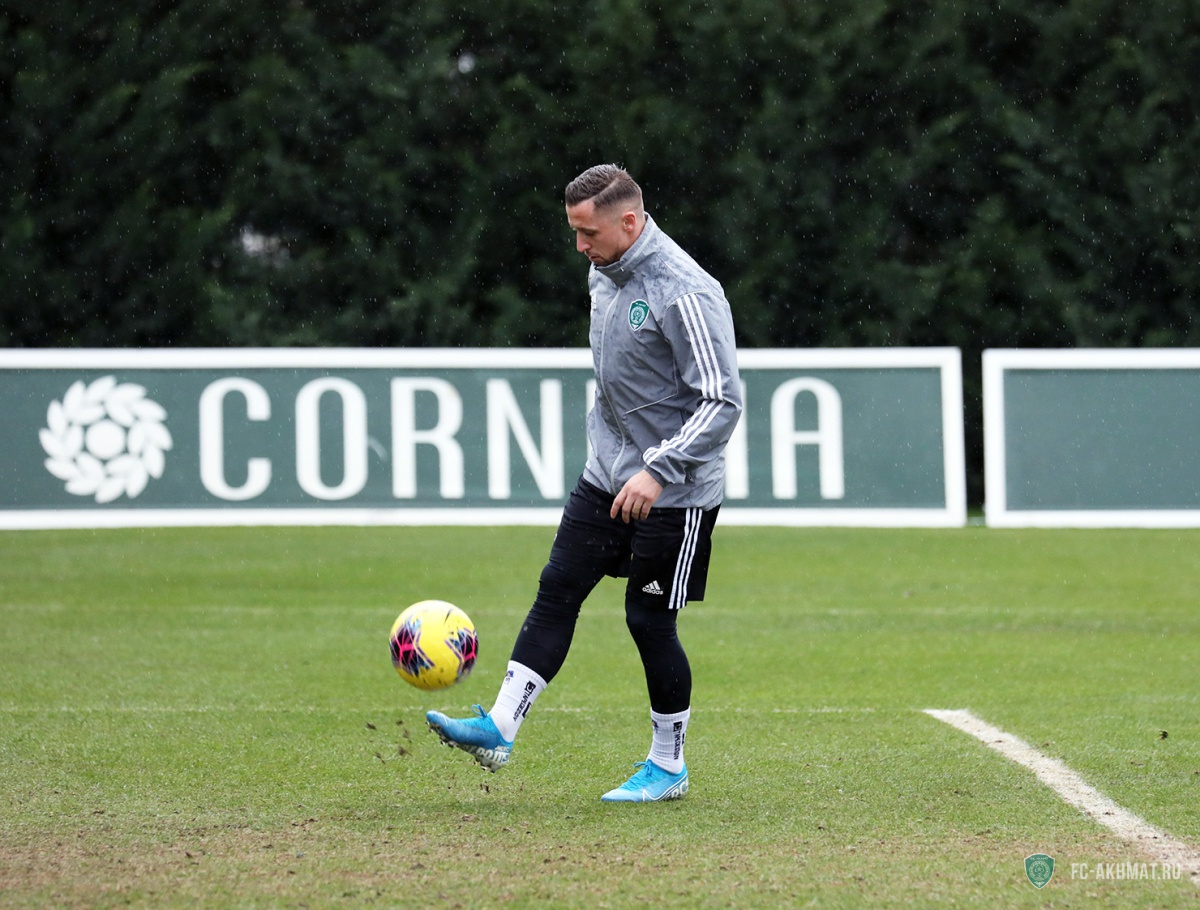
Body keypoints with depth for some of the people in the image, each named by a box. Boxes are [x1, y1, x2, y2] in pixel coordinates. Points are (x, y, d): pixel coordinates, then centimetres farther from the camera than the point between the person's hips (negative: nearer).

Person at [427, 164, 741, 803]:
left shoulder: (684, 293, -21)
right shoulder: (604, 275, 6)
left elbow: (723, 401, -23)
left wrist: (658, 471, -29)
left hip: (674, 491, -8)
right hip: (606, 476, 8)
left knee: (650, 620, -1)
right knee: (557, 591, 0)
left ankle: (668, 766, 13)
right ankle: (499, 730, -2)